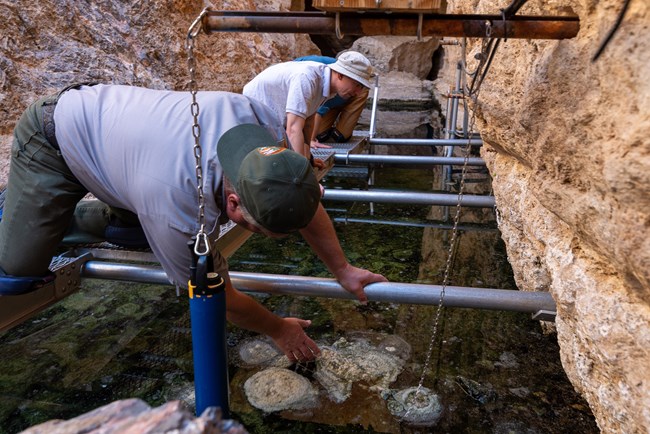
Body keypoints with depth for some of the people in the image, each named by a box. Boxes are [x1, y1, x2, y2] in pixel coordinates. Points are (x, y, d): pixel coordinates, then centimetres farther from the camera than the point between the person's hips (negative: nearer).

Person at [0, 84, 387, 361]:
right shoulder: (178, 211, -42)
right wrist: (278, 330, -10)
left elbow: (306, 201, -13)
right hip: (53, 140, -6)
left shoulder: (260, 121, -28)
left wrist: (343, 270, -9)